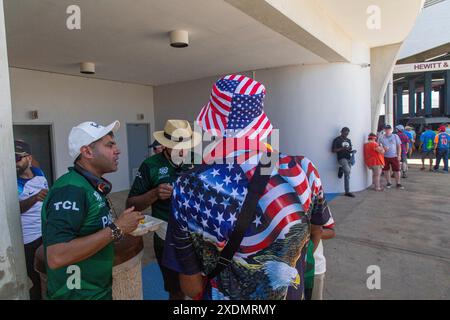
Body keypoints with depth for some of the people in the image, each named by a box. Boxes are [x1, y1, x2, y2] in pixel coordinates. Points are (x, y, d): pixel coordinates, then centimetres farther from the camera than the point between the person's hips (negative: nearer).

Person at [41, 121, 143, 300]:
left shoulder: (91, 186, 5)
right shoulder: (71, 189, -24)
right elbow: (56, 257, -32)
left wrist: (122, 227, 1)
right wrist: (116, 229, -27)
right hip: (78, 294, -8)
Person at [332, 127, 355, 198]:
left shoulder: (348, 140, 17)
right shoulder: (337, 140, -4)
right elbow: (333, 150, -9)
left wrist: (352, 150, 1)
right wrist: (342, 148, -18)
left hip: (349, 158, 6)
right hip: (342, 158, -6)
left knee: (347, 175, 6)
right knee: (347, 171, -32)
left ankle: (347, 192, 11)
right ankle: (341, 170, 2)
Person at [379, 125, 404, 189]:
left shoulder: (395, 136, 2)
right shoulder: (382, 138, 2)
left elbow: (399, 146, 4)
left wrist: (399, 155, -2)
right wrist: (383, 148, -17)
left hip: (394, 156, 0)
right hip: (385, 157, 0)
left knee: (397, 170, 2)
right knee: (386, 170, 8)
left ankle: (398, 183, 15)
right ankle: (388, 183, 22)